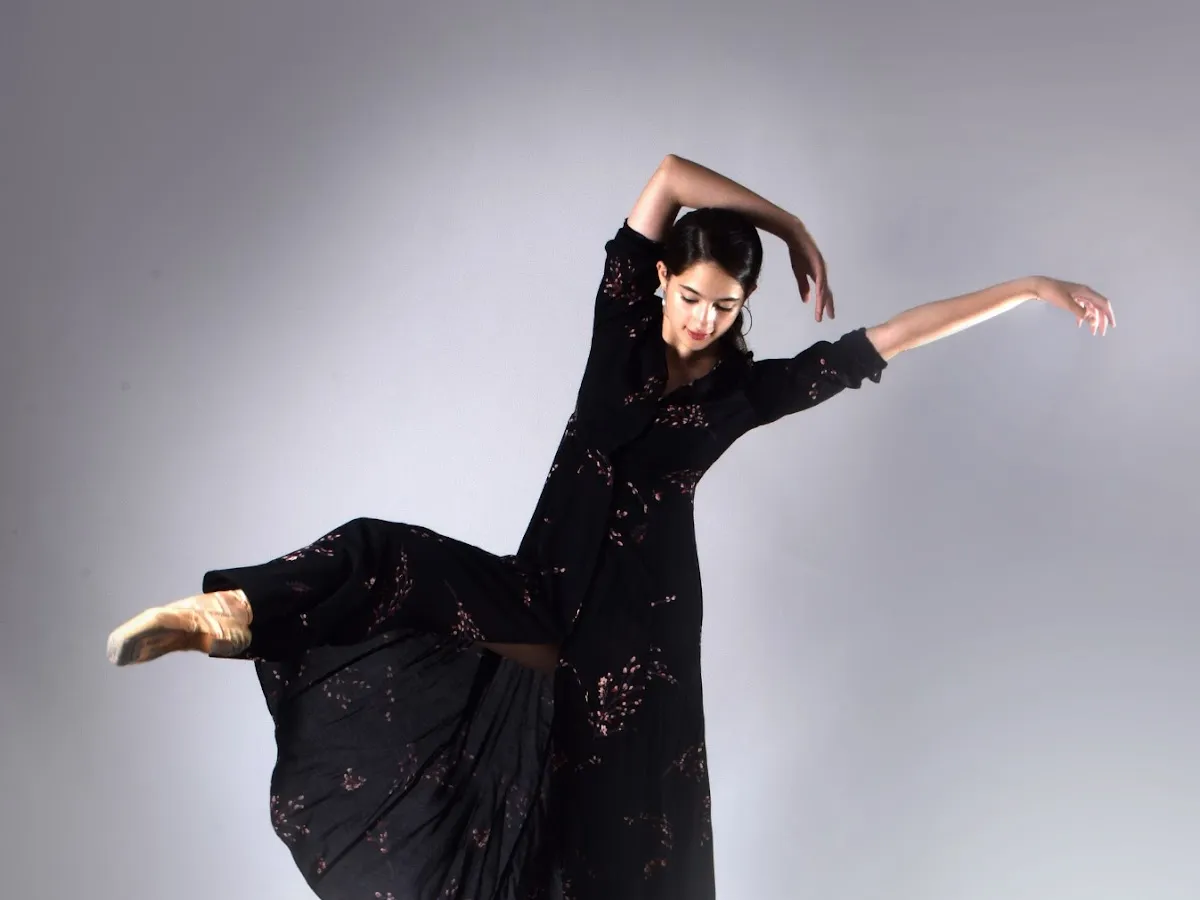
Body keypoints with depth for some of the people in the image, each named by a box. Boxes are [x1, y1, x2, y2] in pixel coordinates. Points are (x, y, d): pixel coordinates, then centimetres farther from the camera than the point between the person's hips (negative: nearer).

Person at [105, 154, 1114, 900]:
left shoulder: (751, 388, 0)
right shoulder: (622, 327, 0)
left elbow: (895, 336, -1)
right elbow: (671, 175, -7)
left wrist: (1031, 287, 0)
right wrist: (793, 226, -1)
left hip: (639, 627, -1)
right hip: (543, 598, 1)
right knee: (382, 559, -24)